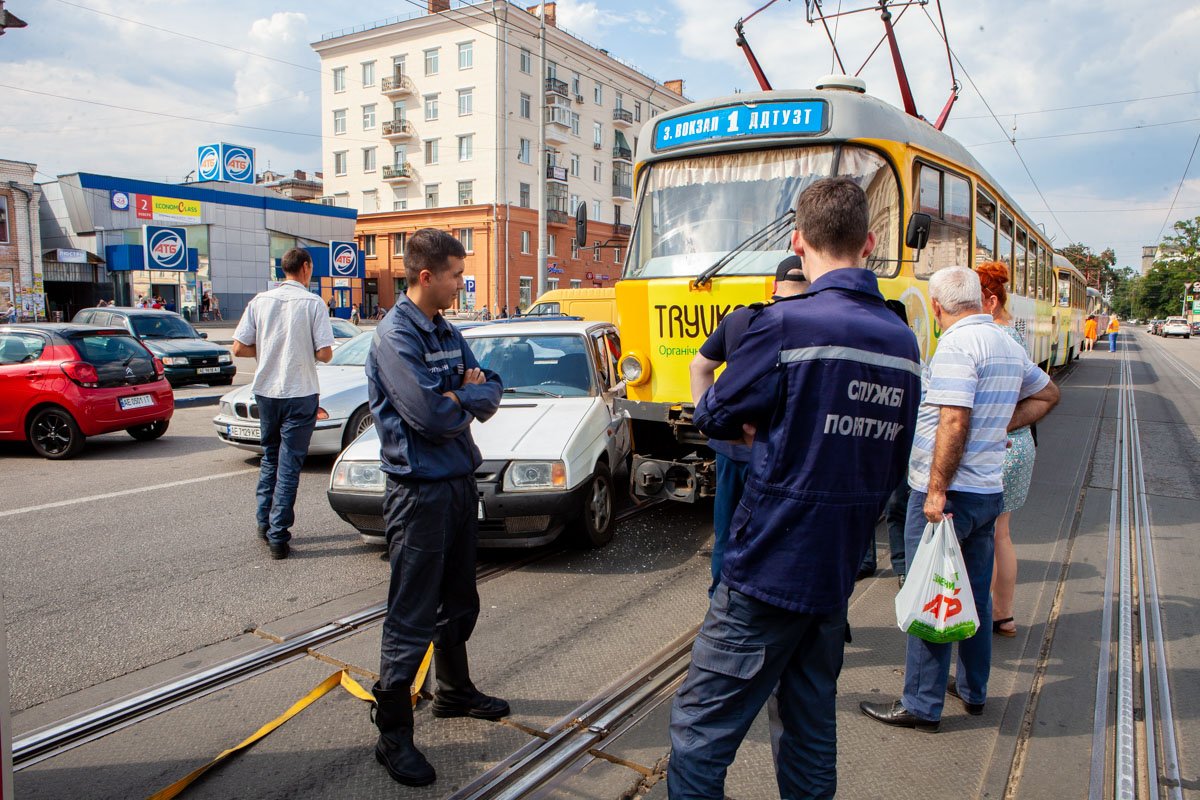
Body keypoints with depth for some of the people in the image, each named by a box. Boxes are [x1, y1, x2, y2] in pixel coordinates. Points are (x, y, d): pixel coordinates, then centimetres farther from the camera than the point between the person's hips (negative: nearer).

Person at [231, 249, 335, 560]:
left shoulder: (260, 301, 2)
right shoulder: (312, 303, -8)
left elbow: (239, 348, 0)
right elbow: (325, 353, -13)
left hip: (266, 391, 4)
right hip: (300, 394, -4)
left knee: (270, 457, 21)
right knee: (289, 464, 2)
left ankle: (264, 522, 27)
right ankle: (278, 536, 3)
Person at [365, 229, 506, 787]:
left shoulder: (448, 333, 10)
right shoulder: (395, 336, -17)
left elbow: (489, 393, 5)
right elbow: (432, 416, -26)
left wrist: (460, 395, -16)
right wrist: (468, 395, -6)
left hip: (460, 481, 9)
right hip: (421, 490, -9)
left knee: (459, 603, 22)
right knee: (412, 618, 0)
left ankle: (454, 691, 41)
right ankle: (392, 735, 13)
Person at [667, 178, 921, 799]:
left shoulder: (787, 322, -15)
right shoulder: (903, 341, 6)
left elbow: (715, 416, -6)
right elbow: (892, 461, 15)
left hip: (769, 568, -7)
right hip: (837, 572, 7)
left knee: (700, 728, 3)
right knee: (812, 728, 19)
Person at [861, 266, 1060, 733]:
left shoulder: (957, 345, -17)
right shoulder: (1008, 345, 11)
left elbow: (954, 422, -25)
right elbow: (1047, 395, 26)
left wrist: (937, 492, -22)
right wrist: (1003, 425, 16)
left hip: (945, 494, -9)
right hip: (989, 492, 9)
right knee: (975, 595, 19)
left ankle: (922, 705, 11)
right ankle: (973, 690, 32)